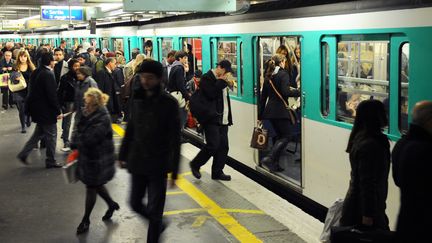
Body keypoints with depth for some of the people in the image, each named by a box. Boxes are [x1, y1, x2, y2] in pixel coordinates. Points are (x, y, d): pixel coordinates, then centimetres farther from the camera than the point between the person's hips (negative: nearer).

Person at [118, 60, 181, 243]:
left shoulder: (169, 103, -12)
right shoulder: (137, 99, 2)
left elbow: (174, 139, -12)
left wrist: (174, 171, -13)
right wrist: (123, 154, 14)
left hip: (158, 165, -5)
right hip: (137, 161, 5)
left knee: (154, 209, 1)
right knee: (135, 203, 14)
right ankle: (157, 224, 41)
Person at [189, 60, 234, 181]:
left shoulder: (221, 80, 17)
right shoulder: (207, 78, -8)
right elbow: (211, 94, -23)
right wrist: (221, 82, -15)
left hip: (222, 119, 8)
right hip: (211, 119, -8)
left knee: (223, 146, 6)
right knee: (213, 145, -12)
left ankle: (217, 172, 15)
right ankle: (195, 164, 9)